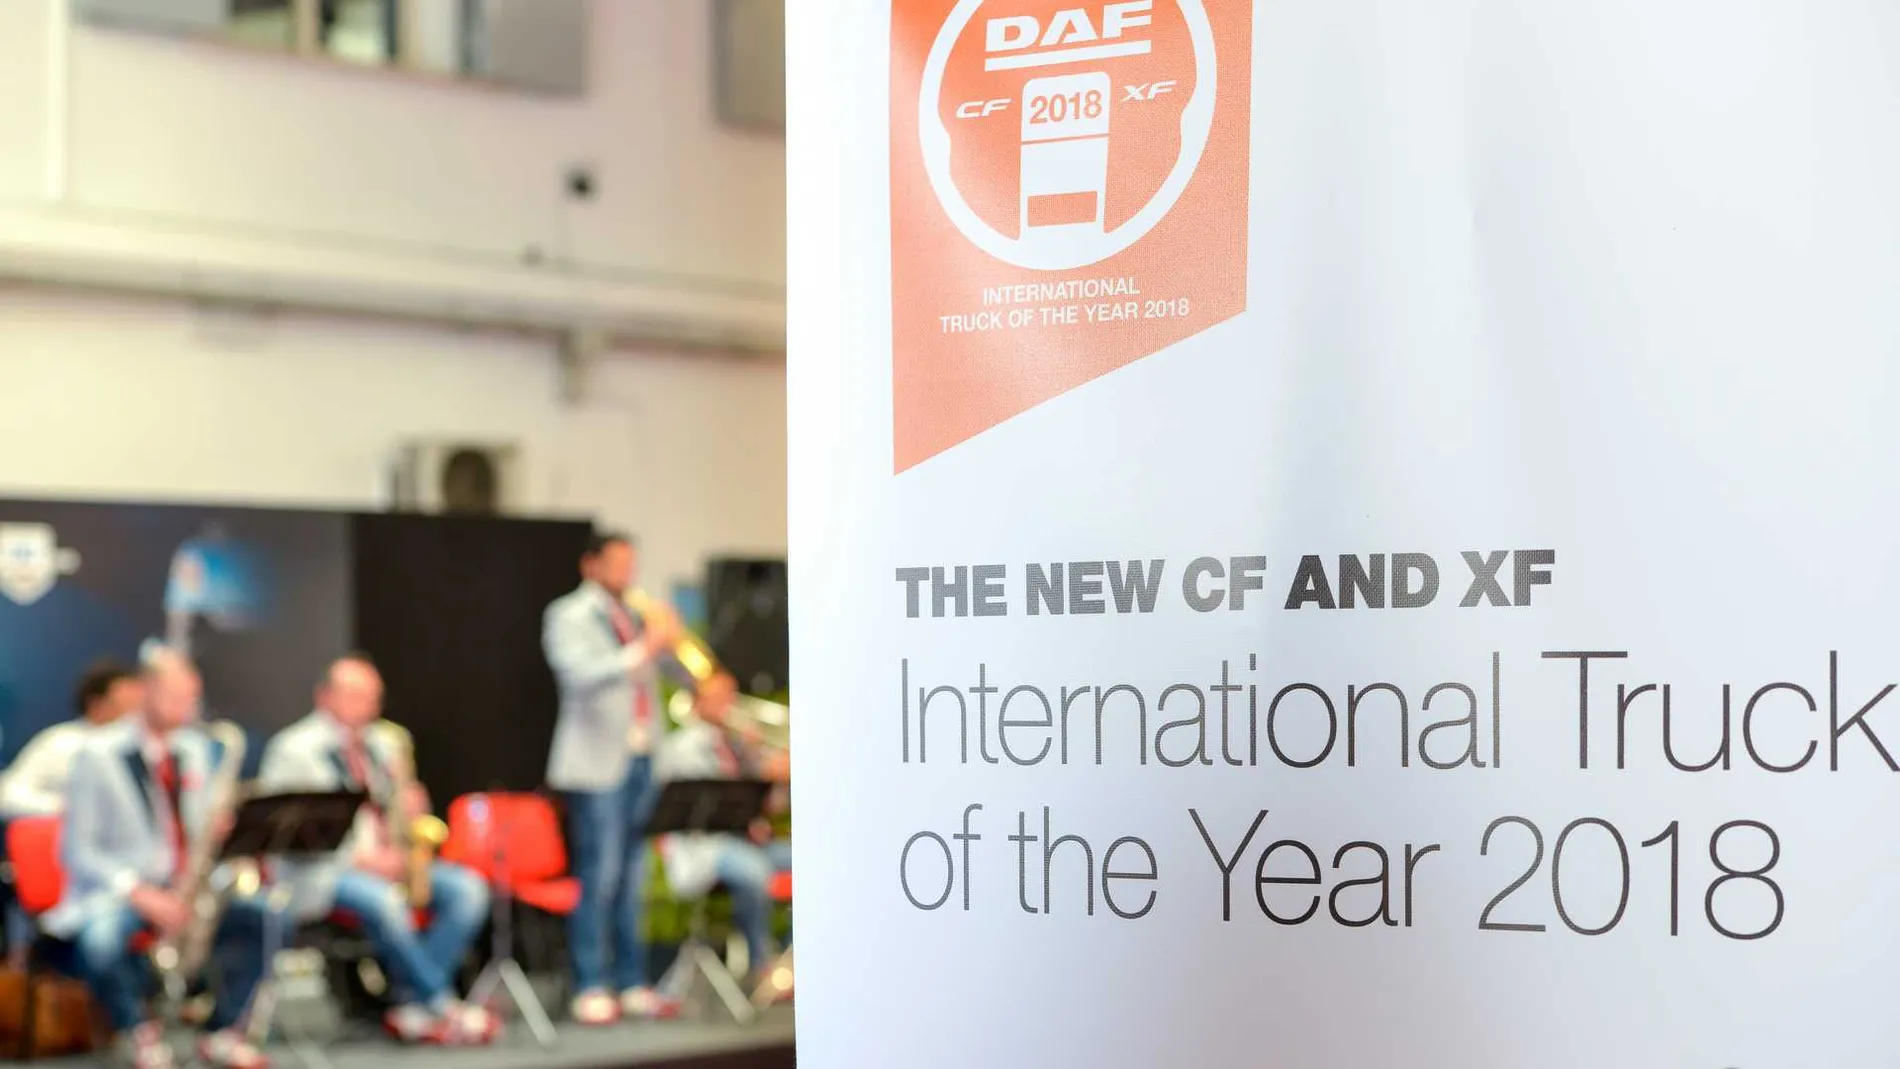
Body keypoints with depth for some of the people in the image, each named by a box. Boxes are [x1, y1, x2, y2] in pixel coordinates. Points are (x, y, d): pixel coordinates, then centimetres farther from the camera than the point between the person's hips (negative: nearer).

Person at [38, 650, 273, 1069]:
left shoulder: (196, 748, 11)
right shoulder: (98, 753, -7)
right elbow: (76, 851, -10)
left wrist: (217, 829, -7)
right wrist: (140, 894, -22)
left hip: (184, 889, 5)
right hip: (112, 891, -5)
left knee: (260, 917, -19)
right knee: (102, 939, -39)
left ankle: (221, 1034, -5)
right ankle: (138, 1033, -10)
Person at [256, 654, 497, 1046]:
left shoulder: (378, 747, 17)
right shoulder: (294, 749, -3)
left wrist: (408, 809, -4)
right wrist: (362, 859, -20)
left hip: (385, 865, 7)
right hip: (317, 874, -7)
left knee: (468, 889, -16)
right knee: (381, 899, -38)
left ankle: (411, 1004, -21)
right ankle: (444, 1009, -24)